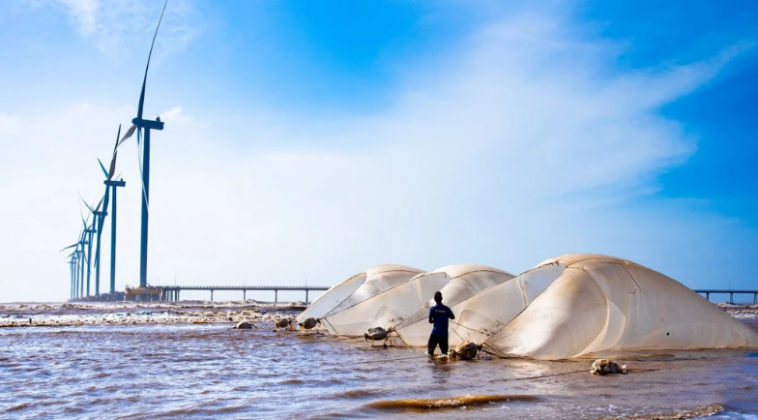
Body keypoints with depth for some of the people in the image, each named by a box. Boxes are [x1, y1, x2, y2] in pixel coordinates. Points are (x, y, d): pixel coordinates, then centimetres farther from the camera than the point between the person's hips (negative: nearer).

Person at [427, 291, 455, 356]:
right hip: (444, 334, 2)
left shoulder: (433, 309, -7)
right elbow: (453, 317, 15)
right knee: (444, 351, 6)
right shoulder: (446, 309, 1)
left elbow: (430, 321, -5)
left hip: (435, 333, -2)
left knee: (430, 351, 7)